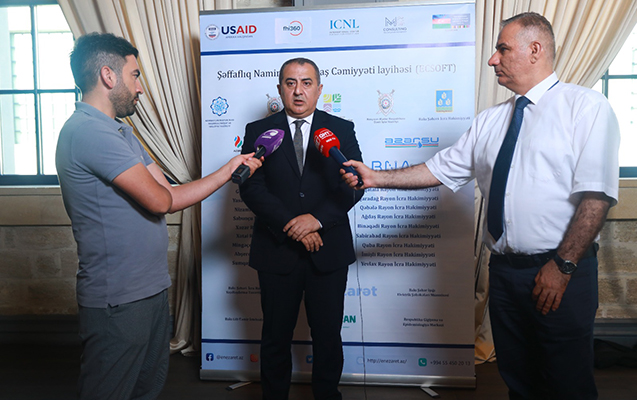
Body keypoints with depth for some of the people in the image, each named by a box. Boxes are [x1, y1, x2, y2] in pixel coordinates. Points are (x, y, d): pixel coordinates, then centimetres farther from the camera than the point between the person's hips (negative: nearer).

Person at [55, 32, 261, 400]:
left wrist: (230, 169, 7)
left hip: (150, 288, 10)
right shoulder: (89, 131, -20)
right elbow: (159, 200, -23)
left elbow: (170, 197, 10)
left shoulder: (121, 132, 13)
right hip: (118, 300, -9)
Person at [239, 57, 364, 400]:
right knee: (276, 335, 14)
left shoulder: (341, 129, 5)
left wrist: (317, 218, -16)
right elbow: (251, 187, -7)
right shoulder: (258, 131, 3)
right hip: (277, 250, 0)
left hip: (328, 249, 1)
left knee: (328, 334, 12)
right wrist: (290, 225, -16)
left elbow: (353, 185, -3)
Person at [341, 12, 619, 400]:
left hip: (561, 273, -5)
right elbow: (441, 168, 10)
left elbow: (596, 194, -14)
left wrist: (562, 265, -18)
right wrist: (376, 178, 3)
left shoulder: (586, 107, -6)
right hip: (504, 269, 5)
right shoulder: (489, 121, 12)